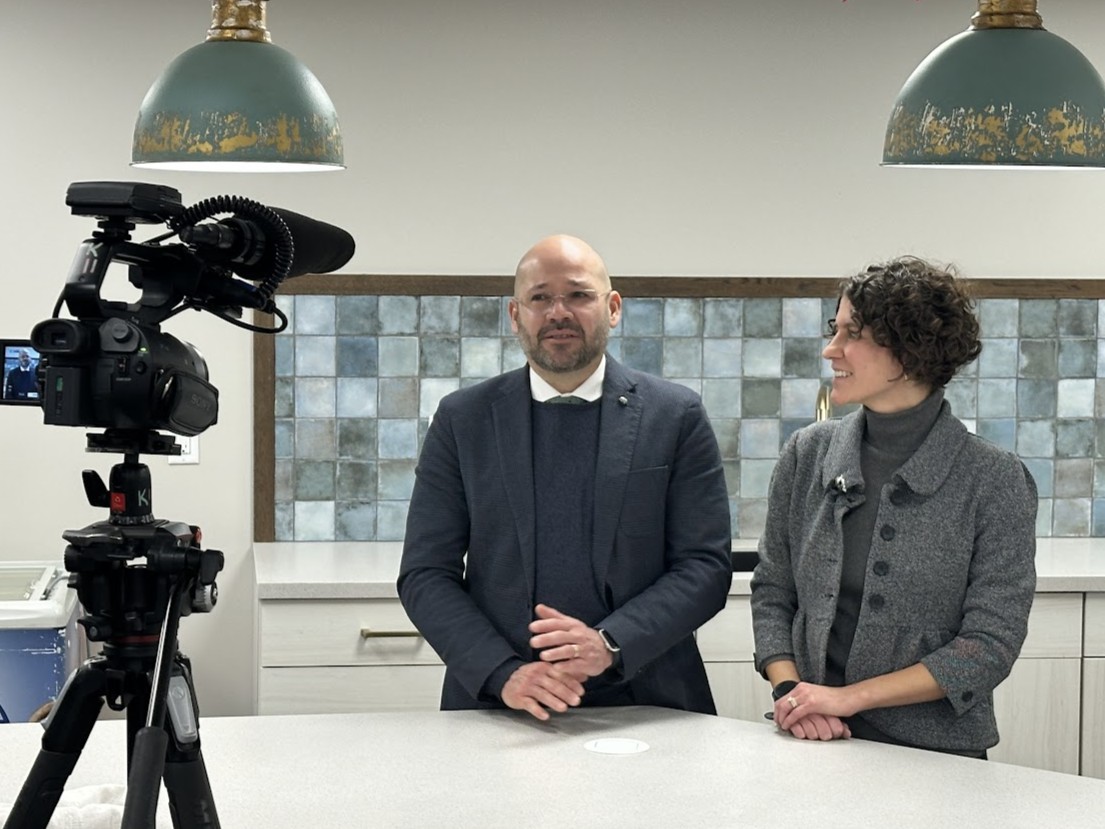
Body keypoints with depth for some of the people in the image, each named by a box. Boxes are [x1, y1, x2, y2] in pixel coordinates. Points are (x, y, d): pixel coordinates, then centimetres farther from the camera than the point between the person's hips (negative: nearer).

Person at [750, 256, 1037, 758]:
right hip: (815, 744, 3)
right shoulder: (807, 454, 5)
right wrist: (788, 691, -7)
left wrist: (849, 696, -12)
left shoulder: (994, 481, -6)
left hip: (935, 751, -3)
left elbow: (991, 645, -8)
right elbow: (772, 592, 11)